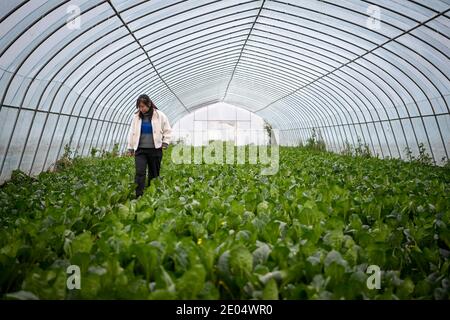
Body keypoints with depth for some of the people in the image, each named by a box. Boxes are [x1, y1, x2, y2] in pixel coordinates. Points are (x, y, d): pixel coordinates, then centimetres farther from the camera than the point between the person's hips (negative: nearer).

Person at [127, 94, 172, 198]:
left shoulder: (160, 115, -2)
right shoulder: (137, 117, 7)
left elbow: (167, 131, 5)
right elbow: (132, 132, 14)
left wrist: (165, 143, -5)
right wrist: (130, 147, 14)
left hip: (155, 150, -1)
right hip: (140, 150, 2)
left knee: (154, 174, 7)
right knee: (140, 172, -11)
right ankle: (138, 197, -9)